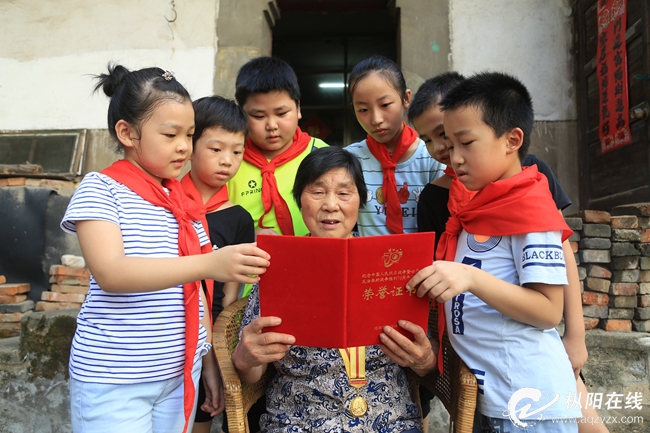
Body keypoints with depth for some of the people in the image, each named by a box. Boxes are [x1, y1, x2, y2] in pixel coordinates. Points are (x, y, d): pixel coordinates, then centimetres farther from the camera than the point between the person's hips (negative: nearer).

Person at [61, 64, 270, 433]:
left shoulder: (186, 202, 9)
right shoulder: (101, 189, -8)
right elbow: (109, 272, -24)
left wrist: (211, 361, 12)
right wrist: (209, 264, -34)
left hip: (180, 372, 5)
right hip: (112, 381, -5)